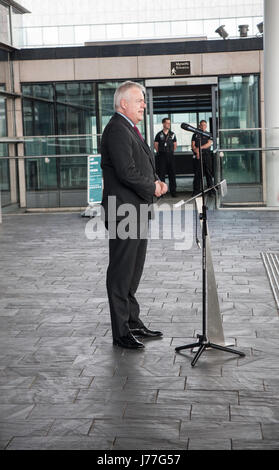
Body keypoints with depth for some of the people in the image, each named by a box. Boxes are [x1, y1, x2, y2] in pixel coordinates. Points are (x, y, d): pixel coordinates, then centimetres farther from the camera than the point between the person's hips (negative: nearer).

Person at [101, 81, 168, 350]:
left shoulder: (130, 130, 19)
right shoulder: (117, 130, -15)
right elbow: (127, 172, -23)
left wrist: (156, 181, 5)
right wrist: (152, 188, -9)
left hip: (138, 212, 11)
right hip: (124, 213, -10)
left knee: (133, 271, 17)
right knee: (121, 273, -3)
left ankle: (133, 322, 28)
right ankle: (121, 332, 5)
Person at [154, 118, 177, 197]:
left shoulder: (172, 134, 10)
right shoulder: (159, 134, 2)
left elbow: (175, 144, 17)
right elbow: (155, 145, 5)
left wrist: (171, 151, 9)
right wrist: (160, 151, 2)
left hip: (170, 155, 2)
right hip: (162, 156, -2)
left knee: (172, 173, 3)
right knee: (161, 173, -2)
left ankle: (173, 191, 8)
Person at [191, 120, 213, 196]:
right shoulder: (195, 135, 14)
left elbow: (209, 144, -4)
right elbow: (193, 145, 5)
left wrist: (200, 147, -15)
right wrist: (197, 152, -13)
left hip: (207, 155, 0)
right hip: (197, 156, 0)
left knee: (208, 172, -1)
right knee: (197, 173, -1)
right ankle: (196, 190, 1)